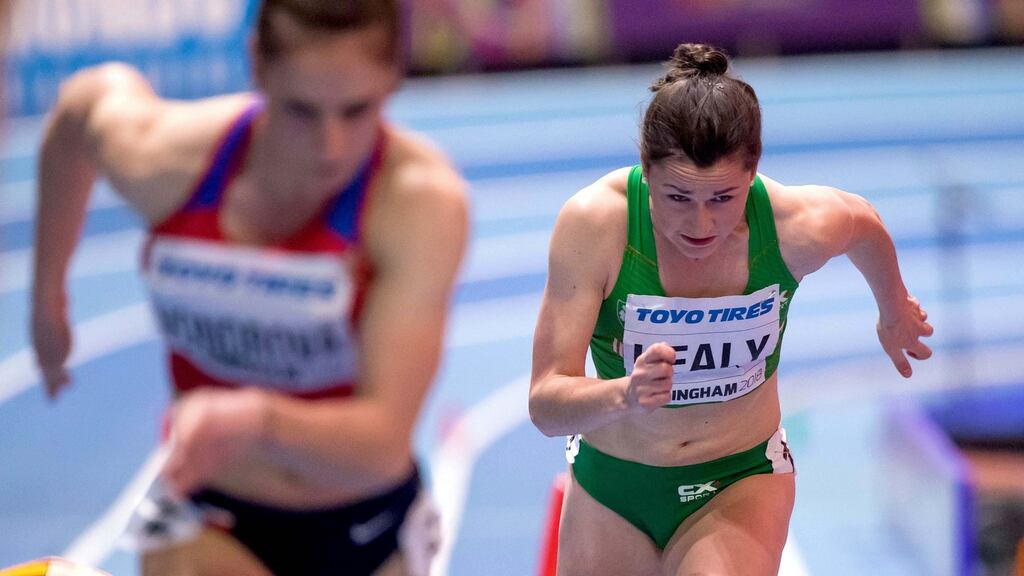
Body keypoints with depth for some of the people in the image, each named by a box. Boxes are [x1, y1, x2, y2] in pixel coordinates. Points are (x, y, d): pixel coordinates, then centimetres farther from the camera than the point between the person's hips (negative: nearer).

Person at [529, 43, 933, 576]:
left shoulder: (801, 227, -23)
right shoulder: (593, 223, -27)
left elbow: (864, 223, 4)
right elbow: (545, 406, -27)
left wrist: (894, 311, 24)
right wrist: (624, 394, -48)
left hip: (742, 481, -1)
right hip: (611, 485, 1)